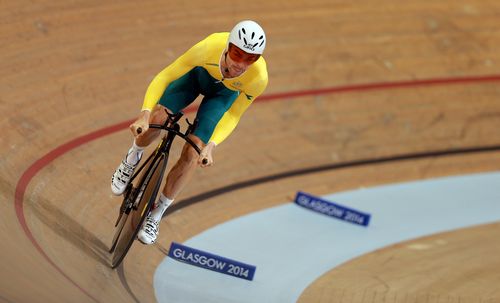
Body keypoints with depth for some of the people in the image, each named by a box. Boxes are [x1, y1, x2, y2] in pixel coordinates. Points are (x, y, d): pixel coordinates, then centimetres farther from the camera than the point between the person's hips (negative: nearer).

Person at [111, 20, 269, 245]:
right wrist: (145, 114, -43)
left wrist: (211, 145, -34)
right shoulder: (209, 47, -42)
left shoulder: (259, 77, -38)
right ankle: (132, 158, 10)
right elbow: (164, 77, -31)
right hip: (197, 74, 0)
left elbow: (233, 115, -21)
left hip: (223, 93, 0)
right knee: (157, 119, -25)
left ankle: (156, 214, 9)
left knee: (191, 154, -11)